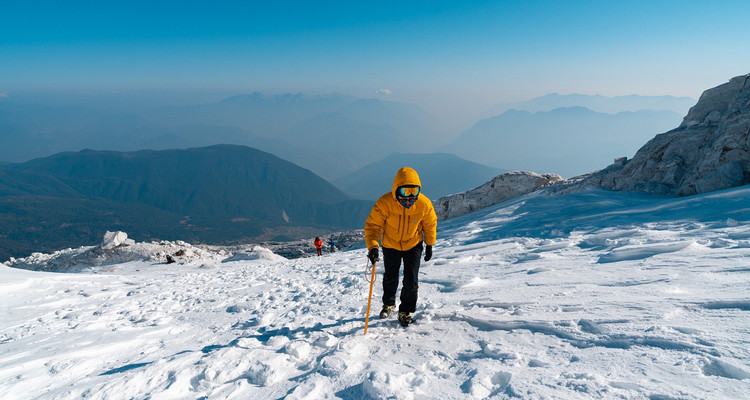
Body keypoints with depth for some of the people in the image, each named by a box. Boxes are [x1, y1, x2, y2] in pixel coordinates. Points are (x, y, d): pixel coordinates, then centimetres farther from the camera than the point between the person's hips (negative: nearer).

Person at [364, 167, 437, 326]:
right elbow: (372, 225, -26)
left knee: (411, 280, -6)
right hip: (390, 245, 0)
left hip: (413, 245, 0)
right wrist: (372, 246, -40)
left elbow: (430, 224, -6)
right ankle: (388, 304, 46)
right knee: (390, 278, 18)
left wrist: (430, 245, 2)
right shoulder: (384, 203, -31)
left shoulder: (424, 204, -25)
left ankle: (405, 311, 18)